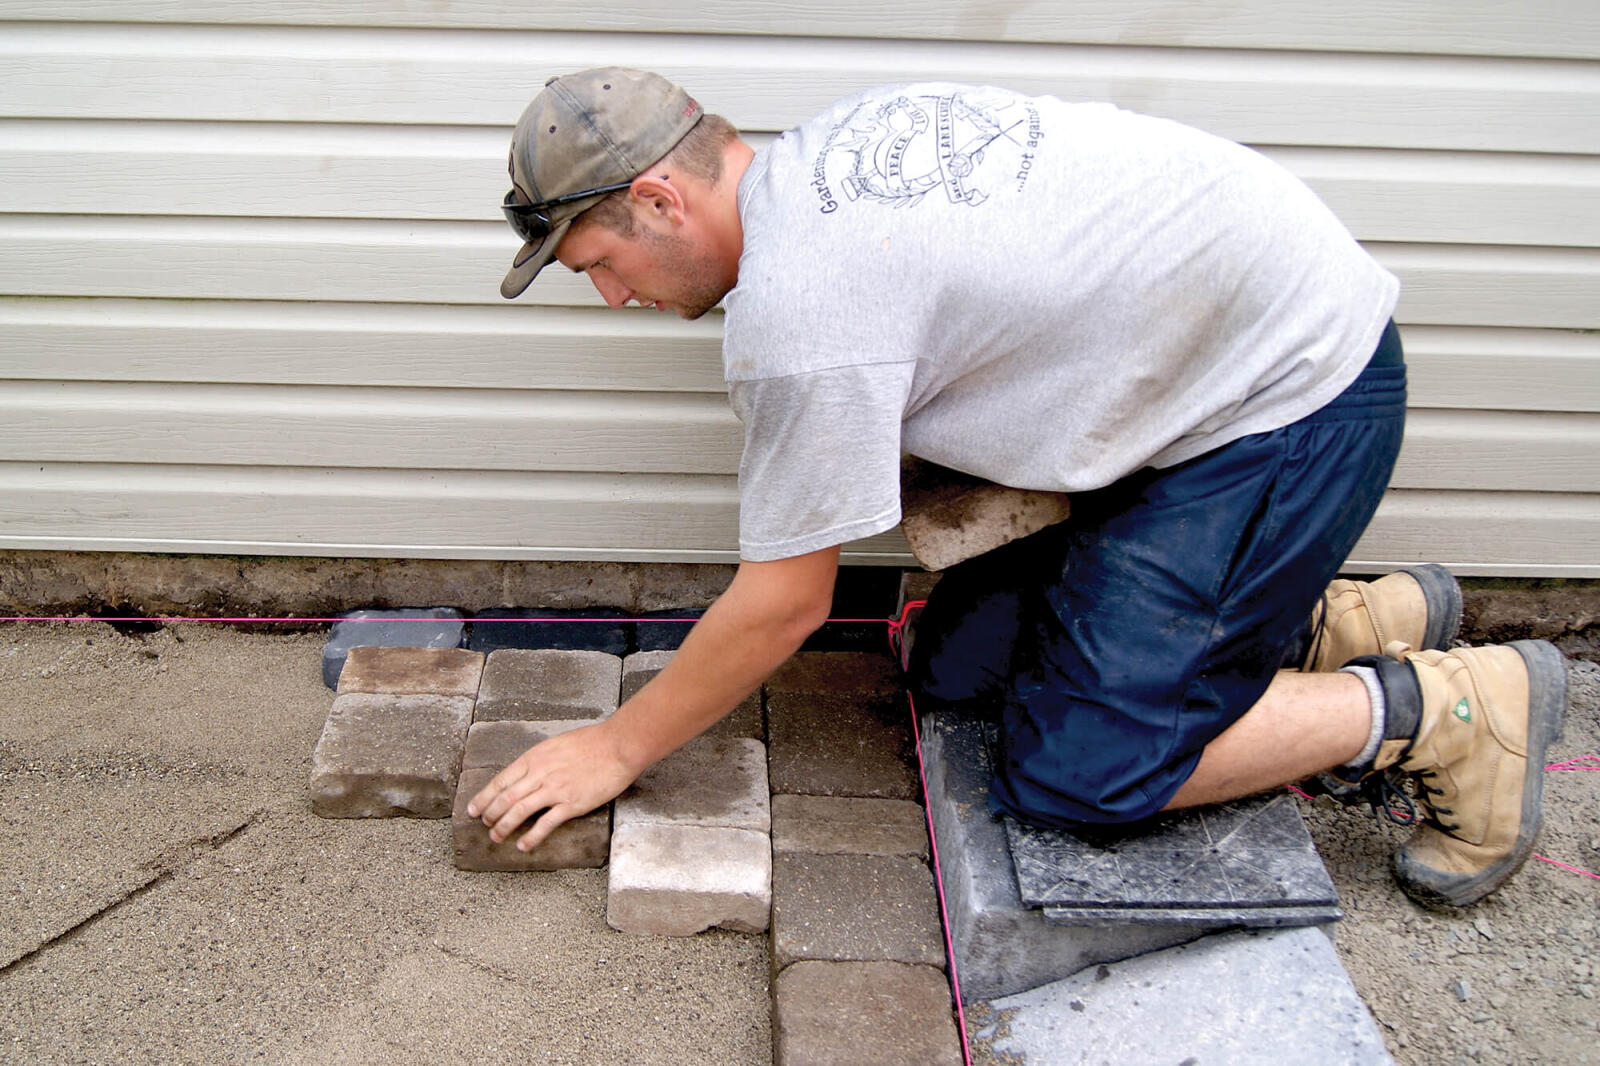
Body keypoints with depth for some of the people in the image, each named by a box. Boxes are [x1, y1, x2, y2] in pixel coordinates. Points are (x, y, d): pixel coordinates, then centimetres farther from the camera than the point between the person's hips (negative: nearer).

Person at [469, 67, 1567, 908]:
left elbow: (784, 604, -15)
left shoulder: (796, 308, -25)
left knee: (1078, 770, -11)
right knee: (964, 667, 7)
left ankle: (1450, 710, 4)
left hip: (1299, 396, -9)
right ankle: (1341, 625, 17)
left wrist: (616, 749, -2)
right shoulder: (828, 150, 3)